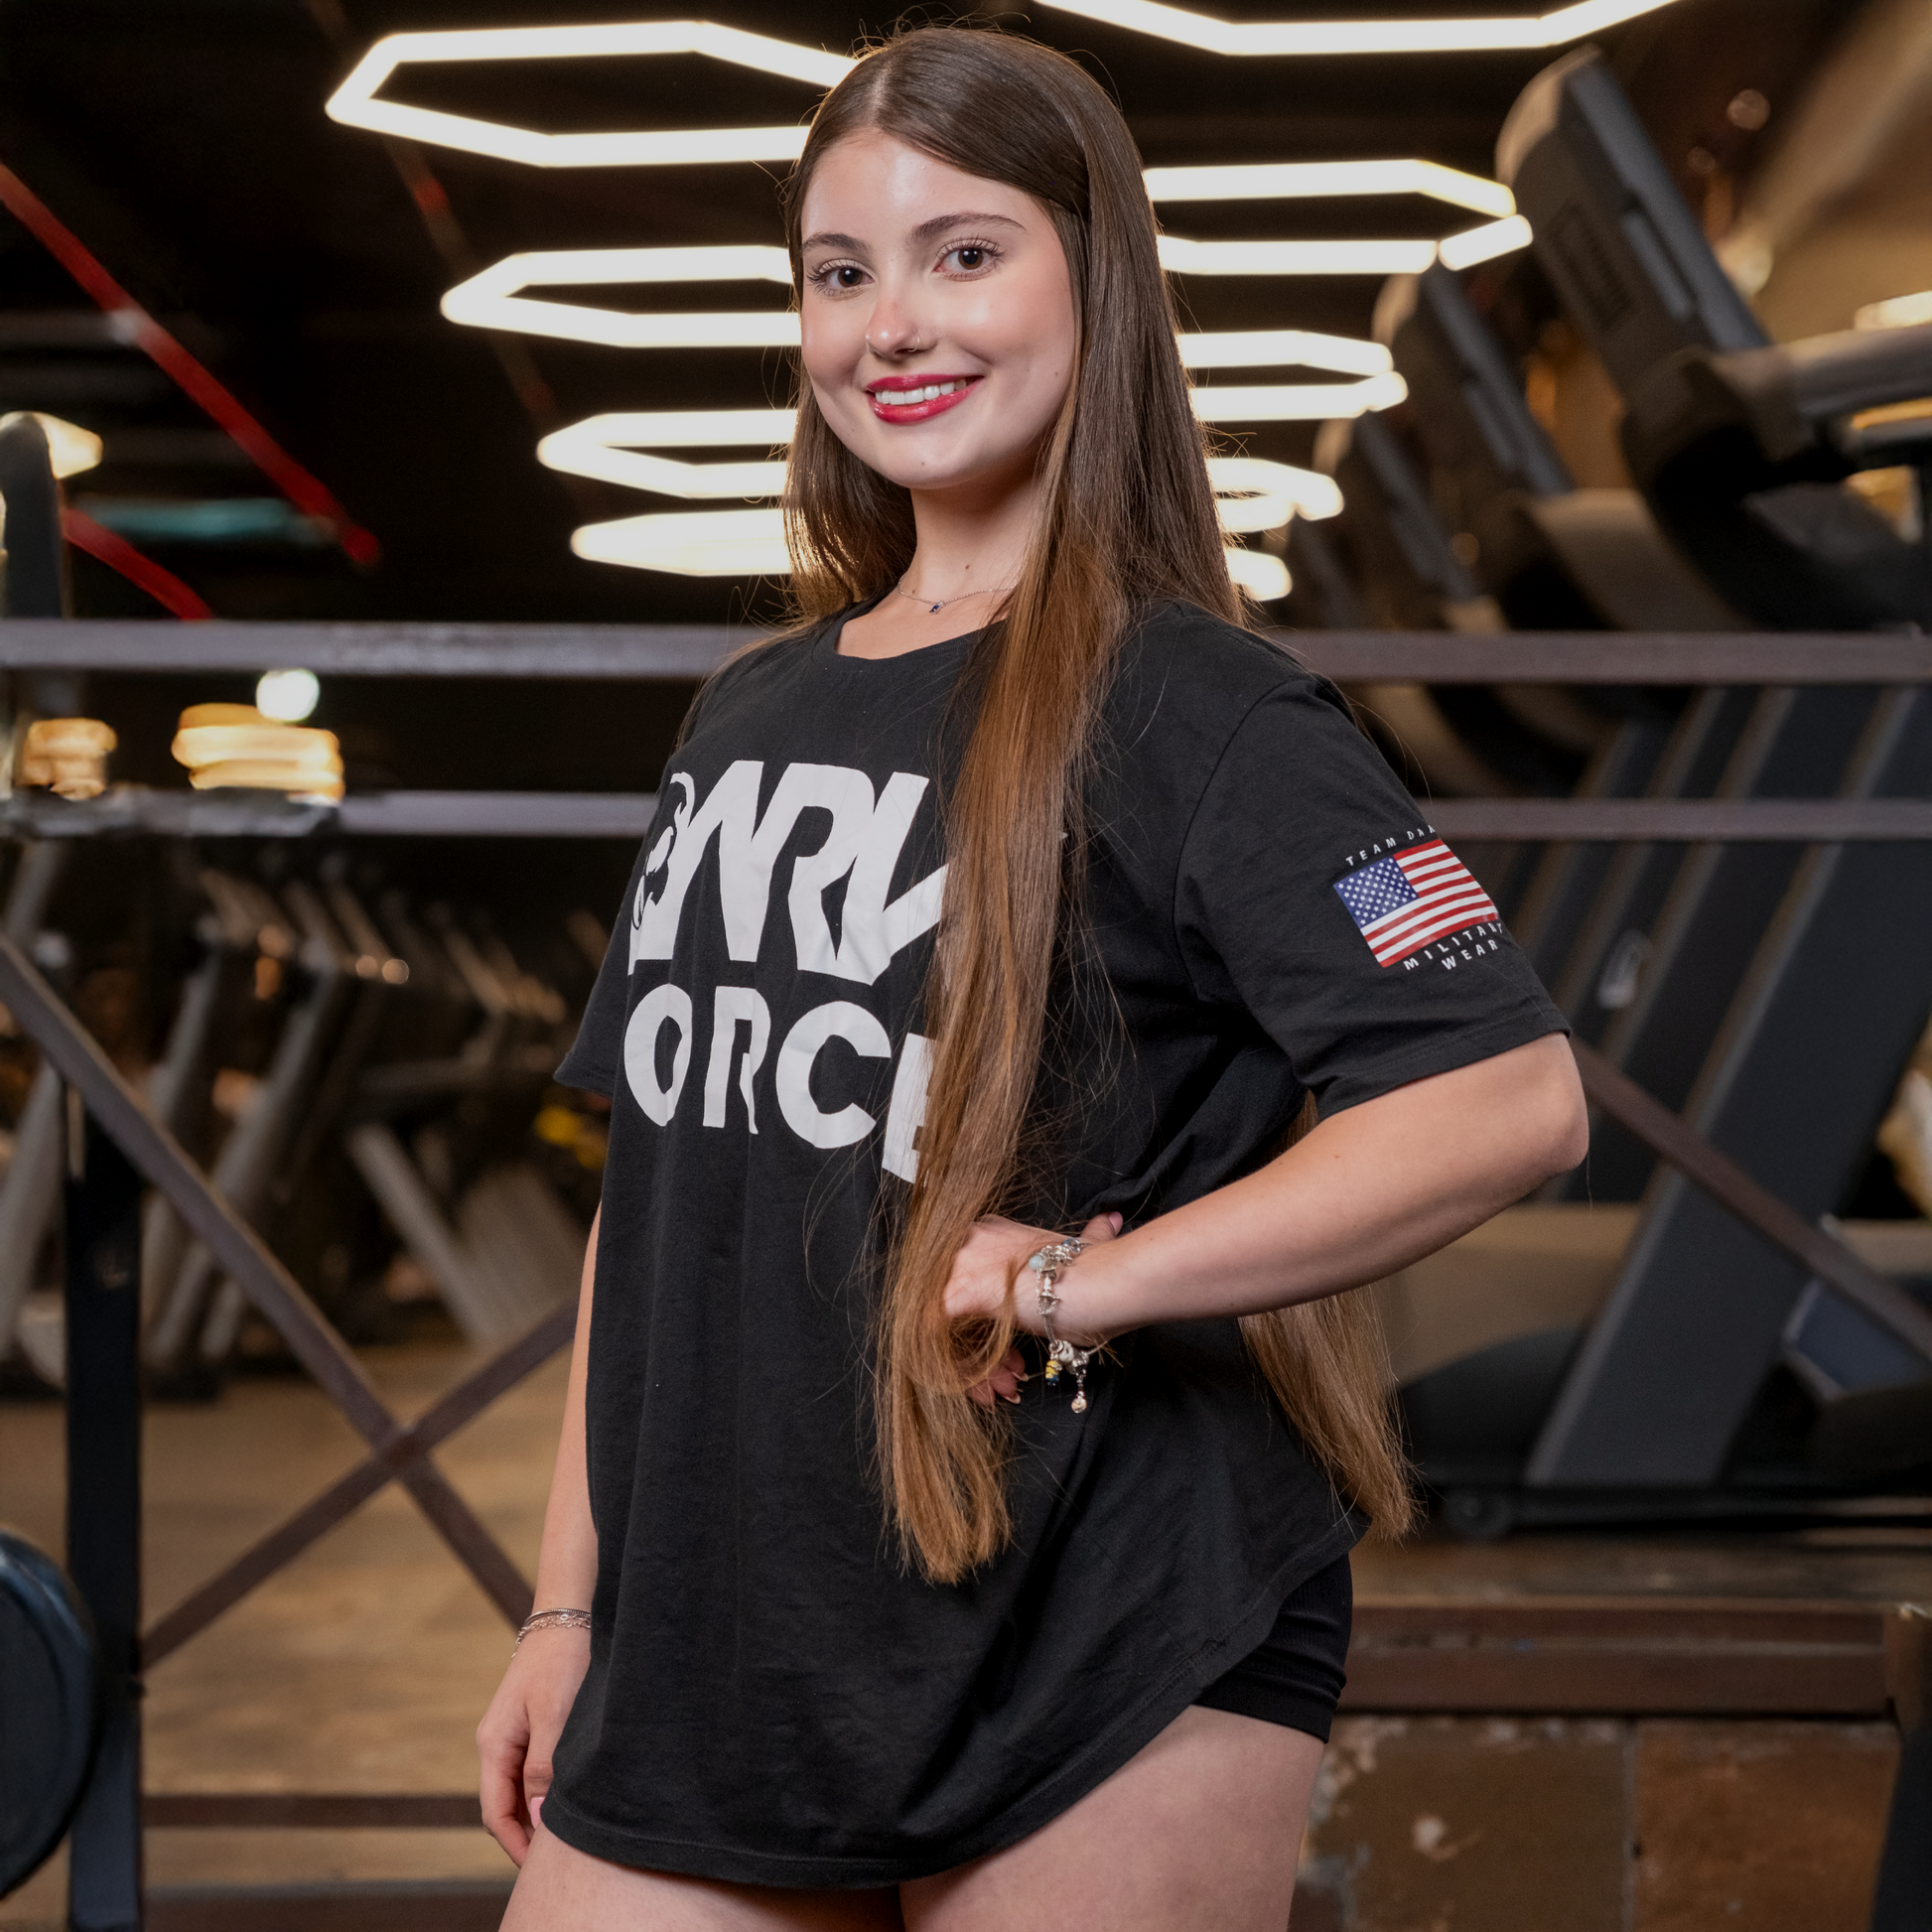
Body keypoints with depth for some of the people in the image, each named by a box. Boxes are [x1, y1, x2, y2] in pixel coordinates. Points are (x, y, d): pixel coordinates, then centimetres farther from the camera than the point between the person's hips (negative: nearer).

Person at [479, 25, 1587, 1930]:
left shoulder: (1190, 709, -9)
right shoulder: (748, 713, 12)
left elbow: (1513, 1097, -19)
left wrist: (1079, 1282, -19)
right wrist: (571, 1600, 13)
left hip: (1107, 1670, -6)